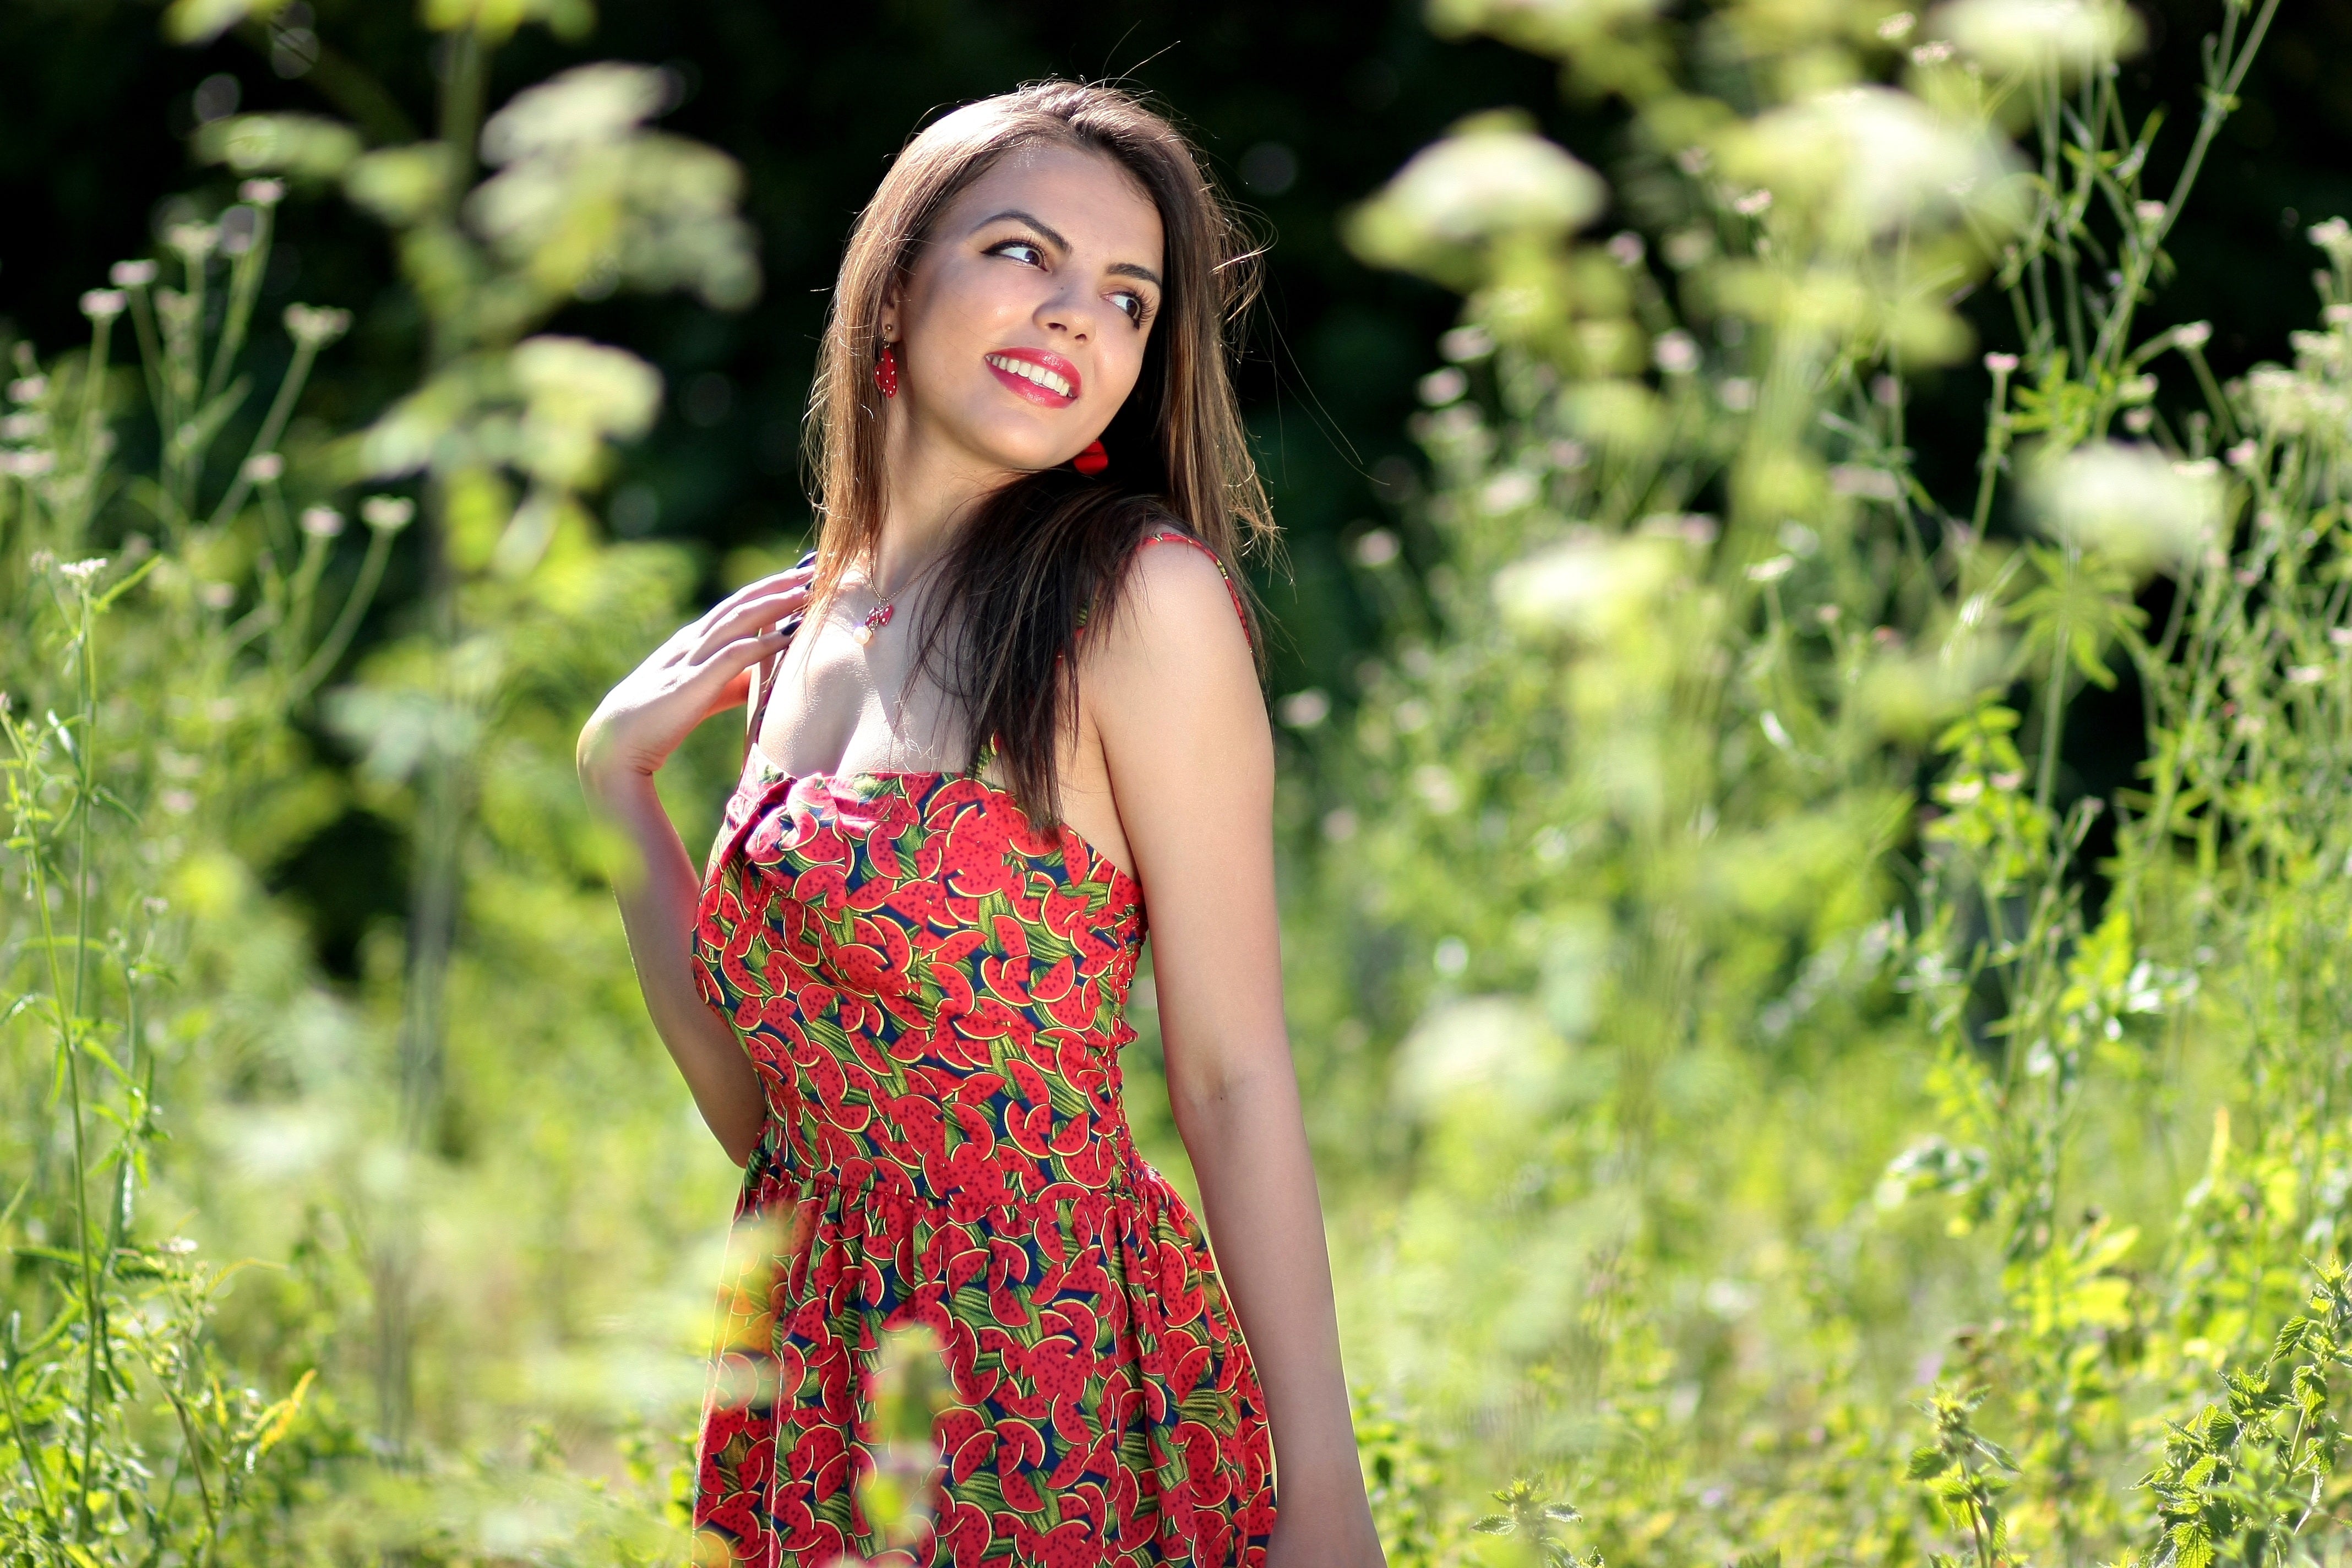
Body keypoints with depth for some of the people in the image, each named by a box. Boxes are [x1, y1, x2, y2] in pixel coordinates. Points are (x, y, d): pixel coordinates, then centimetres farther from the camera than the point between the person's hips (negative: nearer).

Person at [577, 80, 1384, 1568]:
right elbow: (762, 1108, 9)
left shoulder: (1141, 597, -11)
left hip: (1060, 1395, -6)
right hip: (817, 1401, 6)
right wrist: (619, 782, 5)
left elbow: (1235, 1077, -13)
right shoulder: (796, 634, 7)